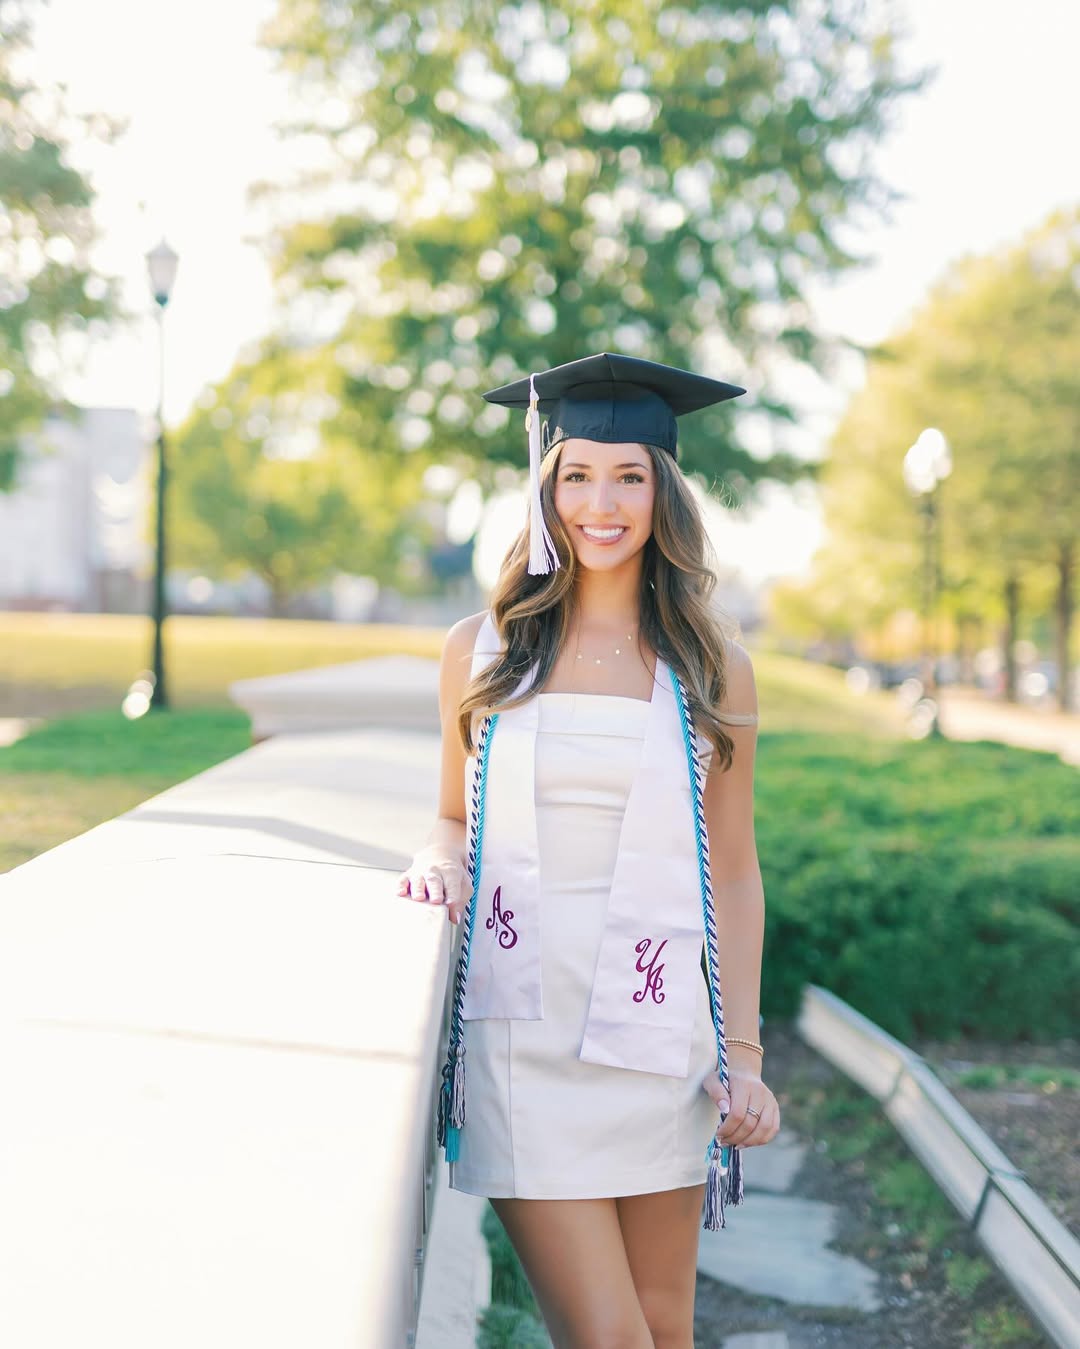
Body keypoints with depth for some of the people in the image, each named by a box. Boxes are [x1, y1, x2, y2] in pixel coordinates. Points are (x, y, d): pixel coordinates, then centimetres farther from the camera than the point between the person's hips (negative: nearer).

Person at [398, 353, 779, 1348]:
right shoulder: (481, 652, 3)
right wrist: (441, 858, -9)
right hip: (517, 1029, -1)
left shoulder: (713, 669, 3)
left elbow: (734, 872, 5)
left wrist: (744, 1054, 1)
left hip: (658, 1031, 1)